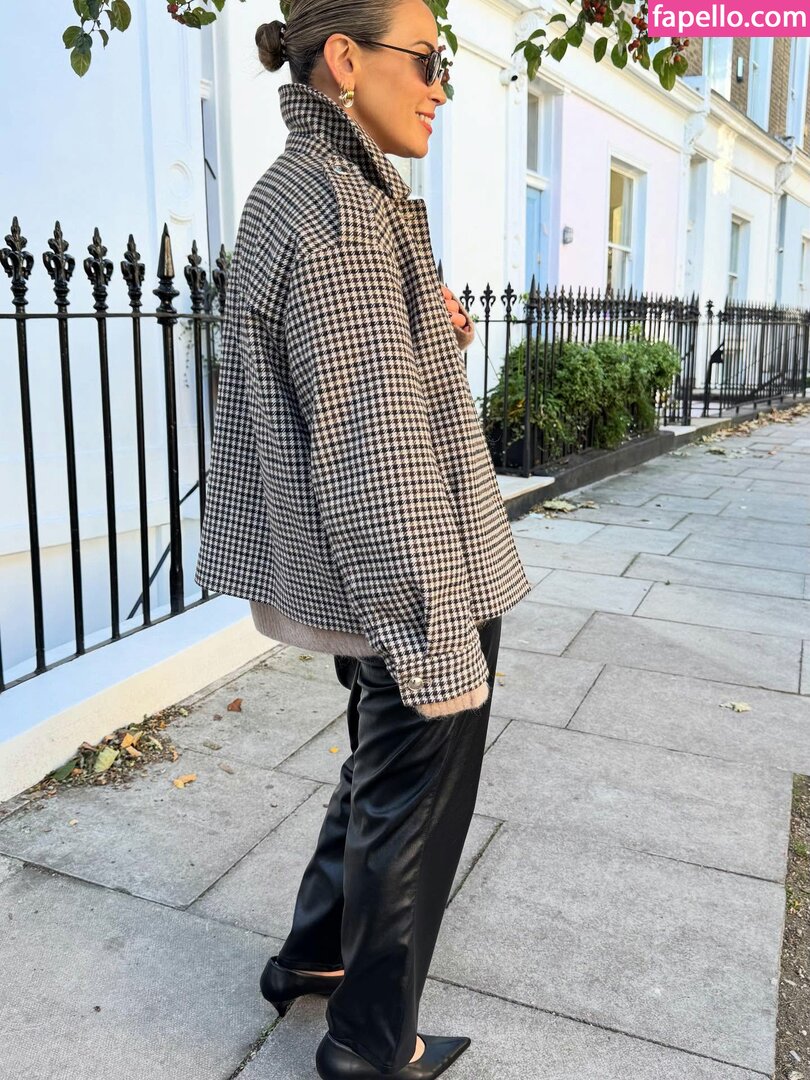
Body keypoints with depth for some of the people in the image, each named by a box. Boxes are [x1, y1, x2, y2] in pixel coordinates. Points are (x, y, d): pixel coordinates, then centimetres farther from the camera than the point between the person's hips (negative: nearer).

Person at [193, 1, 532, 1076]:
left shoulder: (287, 193, 12)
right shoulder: (343, 206, -20)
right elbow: (377, 452, -25)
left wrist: (429, 334, 6)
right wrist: (446, 639, -21)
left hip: (356, 580, 10)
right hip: (416, 583, -10)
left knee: (382, 770, 26)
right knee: (413, 805, 8)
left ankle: (315, 953, 44)